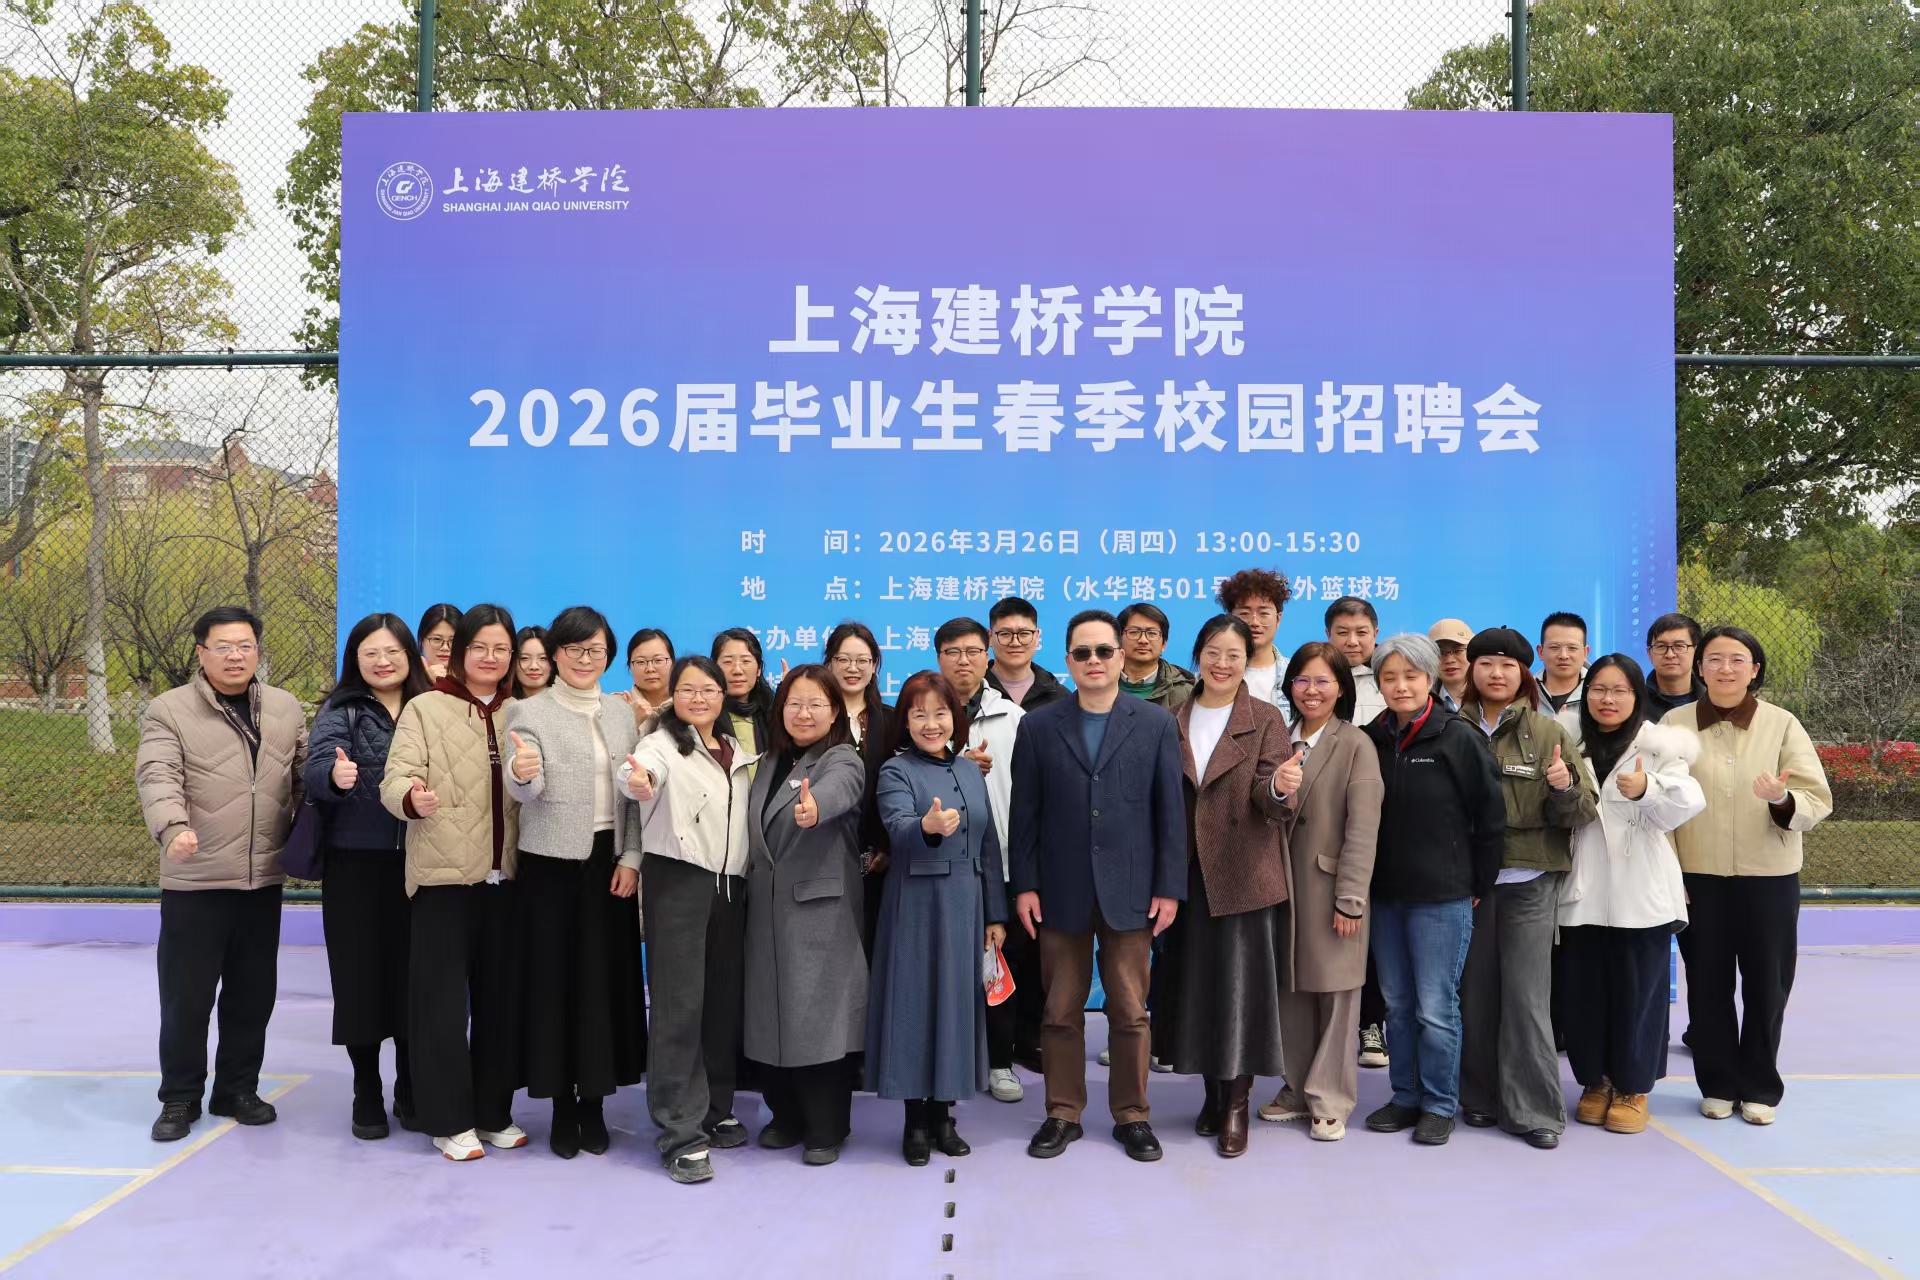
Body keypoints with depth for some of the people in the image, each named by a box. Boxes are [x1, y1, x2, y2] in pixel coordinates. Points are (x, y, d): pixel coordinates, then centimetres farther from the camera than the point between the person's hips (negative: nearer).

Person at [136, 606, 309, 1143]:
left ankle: (237, 1089, 26)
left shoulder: (286, 709, 9)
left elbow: (303, 775, 14)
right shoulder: (168, 711, -4)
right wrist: (173, 827, -34)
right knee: (186, 995, 4)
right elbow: (158, 777, -17)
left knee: (253, 993, 11)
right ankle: (179, 1098, 20)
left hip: (264, 879, 4)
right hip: (194, 882, -4)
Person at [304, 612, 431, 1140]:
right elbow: (315, 772, -16)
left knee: (413, 975, 6)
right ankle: (366, 1096, 19)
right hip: (356, 864, -1)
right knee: (360, 975, 5)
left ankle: (410, 1091, 23)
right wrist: (335, 775, -37)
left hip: (418, 865, 1)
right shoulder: (341, 710, 1)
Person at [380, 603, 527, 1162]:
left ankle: (494, 1112, 22)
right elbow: (396, 777, -12)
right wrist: (413, 798, -32)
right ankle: (449, 1119, 12)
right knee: (443, 997, 1)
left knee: (501, 994, 10)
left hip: (505, 874, 4)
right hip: (444, 872, -4)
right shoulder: (425, 708, 0)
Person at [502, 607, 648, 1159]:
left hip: (610, 861, 3)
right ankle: (562, 1107, 14)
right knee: (553, 979, 1)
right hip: (551, 863, -3)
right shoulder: (529, 711, -1)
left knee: (606, 977, 5)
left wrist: (630, 858, -1)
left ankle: (594, 1102, 18)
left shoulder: (621, 713, 10)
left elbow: (636, 793, 9)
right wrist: (520, 773, -37)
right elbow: (526, 790, -14)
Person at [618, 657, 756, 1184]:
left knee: (724, 998, 11)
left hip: (730, 883, 6)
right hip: (677, 879, -6)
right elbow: (643, 765, -31)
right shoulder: (663, 742, -7)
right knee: (679, 1002, -7)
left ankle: (715, 1110, 26)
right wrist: (638, 781, -53)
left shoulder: (736, 750, 13)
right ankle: (681, 1134, -2)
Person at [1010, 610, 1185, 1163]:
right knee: (1060, 1012, 8)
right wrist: (1024, 885, -2)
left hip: (1129, 892, 0)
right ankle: (1062, 1114, 22)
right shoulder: (1038, 727, 3)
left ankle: (1132, 1115, 22)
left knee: (1130, 1011, 7)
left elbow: (1170, 811, 1)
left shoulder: (1156, 724, 2)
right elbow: (1025, 813, 3)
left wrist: (1169, 887, -3)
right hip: (1060, 893, 1)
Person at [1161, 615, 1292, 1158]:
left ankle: (1236, 1104, 11)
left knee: (1242, 987, -1)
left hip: (1245, 876, -3)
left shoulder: (1265, 720, -3)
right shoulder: (1172, 721, 8)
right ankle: (1212, 1091, 26)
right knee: (1194, 986, 10)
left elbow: (1266, 799, -13)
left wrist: (1280, 787, -36)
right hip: (1187, 875, 4)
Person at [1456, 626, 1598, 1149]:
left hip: (1529, 883, -2)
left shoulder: (1550, 733, 2)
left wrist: (1566, 788, -20)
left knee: (1526, 996, -3)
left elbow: (1583, 814, 0)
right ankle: (1481, 1097, 22)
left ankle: (1534, 1109, 7)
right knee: (1475, 992, 9)